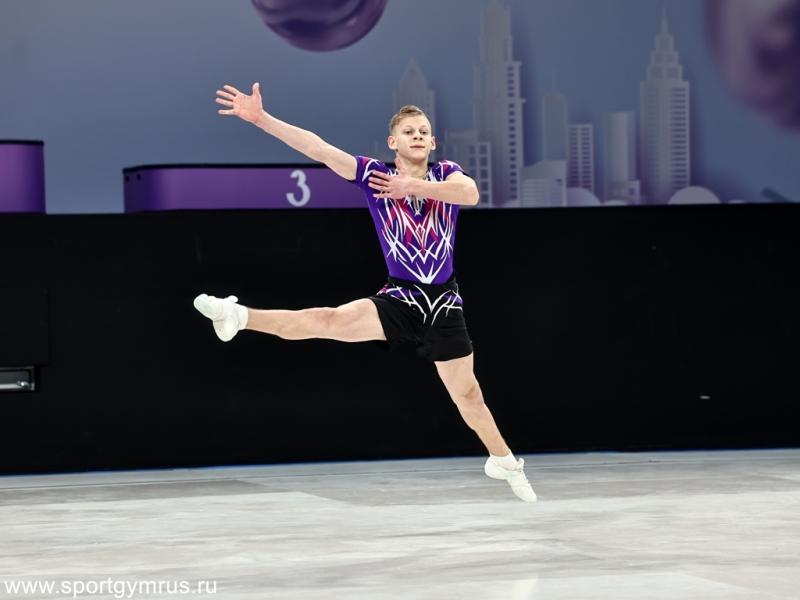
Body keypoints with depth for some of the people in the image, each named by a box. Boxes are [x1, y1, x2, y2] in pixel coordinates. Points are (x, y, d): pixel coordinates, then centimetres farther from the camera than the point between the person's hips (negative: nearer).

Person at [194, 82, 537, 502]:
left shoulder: (446, 173, 4)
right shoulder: (374, 175, 1)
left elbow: (470, 193, -18)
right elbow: (318, 148, -9)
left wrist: (413, 186, -26)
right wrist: (260, 118, -18)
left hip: (445, 305, 1)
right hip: (400, 298, -1)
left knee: (468, 394, 9)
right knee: (331, 319, -27)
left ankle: (503, 461, 28)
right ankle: (239, 317, -37)